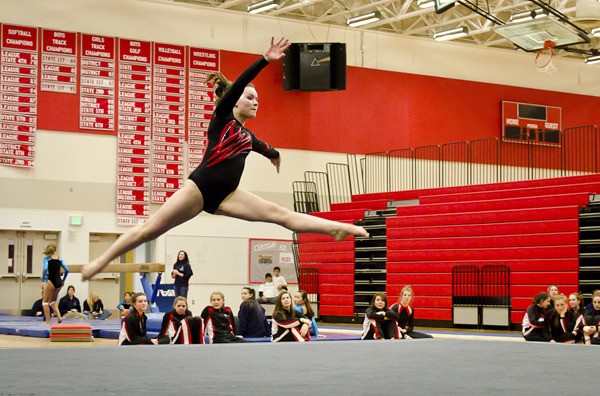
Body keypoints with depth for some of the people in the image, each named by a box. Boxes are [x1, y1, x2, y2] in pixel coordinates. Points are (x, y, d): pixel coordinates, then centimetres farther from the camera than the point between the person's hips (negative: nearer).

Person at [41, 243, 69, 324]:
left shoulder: (47, 258, -1)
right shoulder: (59, 259, 12)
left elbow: (45, 269, -17)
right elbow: (67, 270, 9)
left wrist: (43, 280, -11)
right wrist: (63, 280, 20)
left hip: (51, 281, -5)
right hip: (59, 282, 5)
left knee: (45, 301, 7)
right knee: (52, 301, 21)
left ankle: (47, 321, 3)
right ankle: (59, 317, 4)